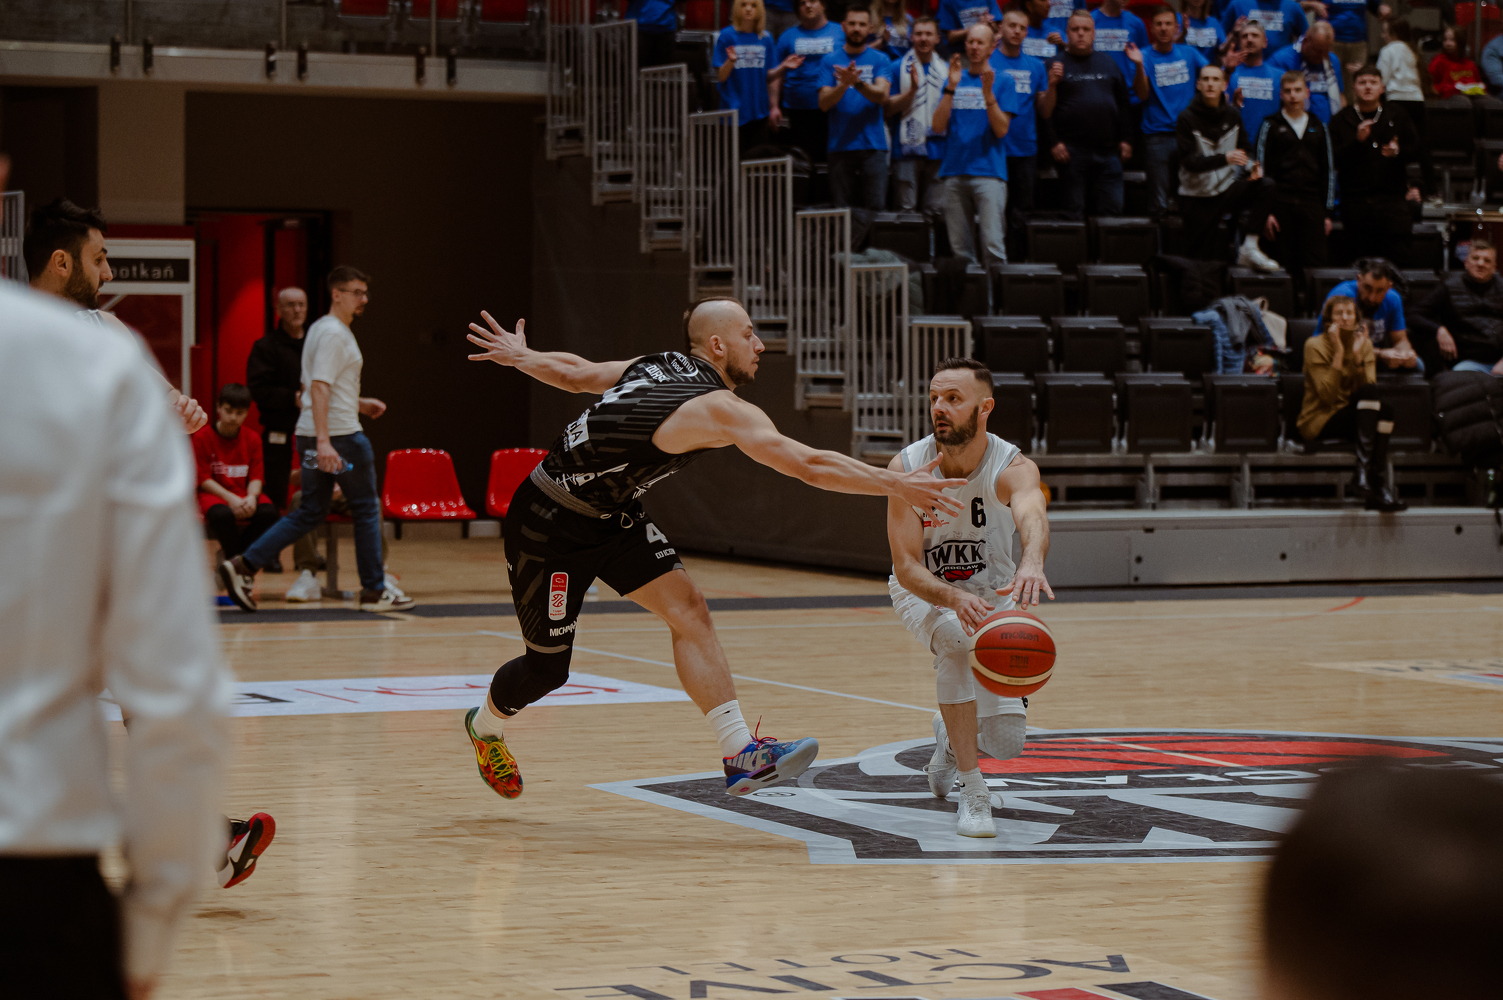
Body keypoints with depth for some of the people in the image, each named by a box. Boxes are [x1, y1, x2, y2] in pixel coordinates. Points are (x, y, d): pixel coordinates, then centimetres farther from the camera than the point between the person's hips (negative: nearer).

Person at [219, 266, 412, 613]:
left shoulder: (320, 329, 17)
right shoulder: (335, 333, -14)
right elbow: (319, 388, -23)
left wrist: (358, 404, 26)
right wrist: (324, 441, -30)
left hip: (315, 437, 10)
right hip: (340, 435, -10)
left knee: (310, 512, 9)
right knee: (366, 509, 2)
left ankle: (244, 566, 0)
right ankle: (374, 591, 8)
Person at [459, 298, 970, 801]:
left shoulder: (660, 366, 0)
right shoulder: (721, 408, -25)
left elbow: (575, 372, 12)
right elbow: (811, 465, -31)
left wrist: (520, 357, 29)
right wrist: (897, 485, -30)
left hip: (612, 515, 9)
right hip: (550, 526, -9)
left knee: (689, 610, -7)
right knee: (548, 667, 6)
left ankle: (741, 755, -13)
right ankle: (485, 725, 39)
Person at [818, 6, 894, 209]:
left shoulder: (880, 61, 7)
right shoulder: (830, 61, 8)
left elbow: (882, 95, -9)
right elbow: (824, 103, -2)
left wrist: (857, 82, -27)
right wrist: (844, 84, -20)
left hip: (873, 145, -1)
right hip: (840, 145, 1)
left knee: (876, 207, -7)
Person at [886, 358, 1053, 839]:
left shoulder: (1013, 468, -26)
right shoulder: (907, 468, -23)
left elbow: (1032, 516, -49)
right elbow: (906, 566, -26)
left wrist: (1032, 562, -73)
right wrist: (954, 599, -47)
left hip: (993, 591, 1)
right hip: (924, 591, -1)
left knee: (1005, 742, -6)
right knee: (957, 639, -37)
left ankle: (952, 735, 33)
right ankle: (972, 794, -26)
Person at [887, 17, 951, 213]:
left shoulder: (946, 70, 13)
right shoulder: (898, 68, 5)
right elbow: (889, 108, -2)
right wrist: (912, 90, -14)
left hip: (938, 149, 2)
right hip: (907, 149, -2)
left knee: (937, 209, -1)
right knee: (906, 208, -5)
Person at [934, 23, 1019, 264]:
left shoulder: (1003, 81, 6)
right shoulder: (956, 79, 15)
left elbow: (1001, 130, -4)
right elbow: (938, 126, 4)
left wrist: (988, 94, -16)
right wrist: (951, 87, -5)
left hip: (989, 172, -3)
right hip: (955, 170, 3)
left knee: (993, 244, -13)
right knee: (959, 246, 4)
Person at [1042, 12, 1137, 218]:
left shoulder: (1108, 63, 16)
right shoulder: (1058, 65, 3)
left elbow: (1123, 102, 18)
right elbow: (1044, 109, -2)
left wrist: (1125, 139, 11)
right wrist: (1054, 143, -11)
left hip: (1108, 150, 4)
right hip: (1072, 152, -4)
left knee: (1112, 209, 1)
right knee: (1074, 212, -2)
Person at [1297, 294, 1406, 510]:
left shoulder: (1364, 344, 8)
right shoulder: (1315, 346, -7)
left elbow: (1370, 387, -7)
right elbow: (1327, 395, -20)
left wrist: (1358, 356, -16)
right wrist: (1338, 352, -21)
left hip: (1353, 417, 5)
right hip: (1319, 421, -5)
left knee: (1384, 410, -27)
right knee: (1369, 394, -29)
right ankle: (1363, 473, -39)